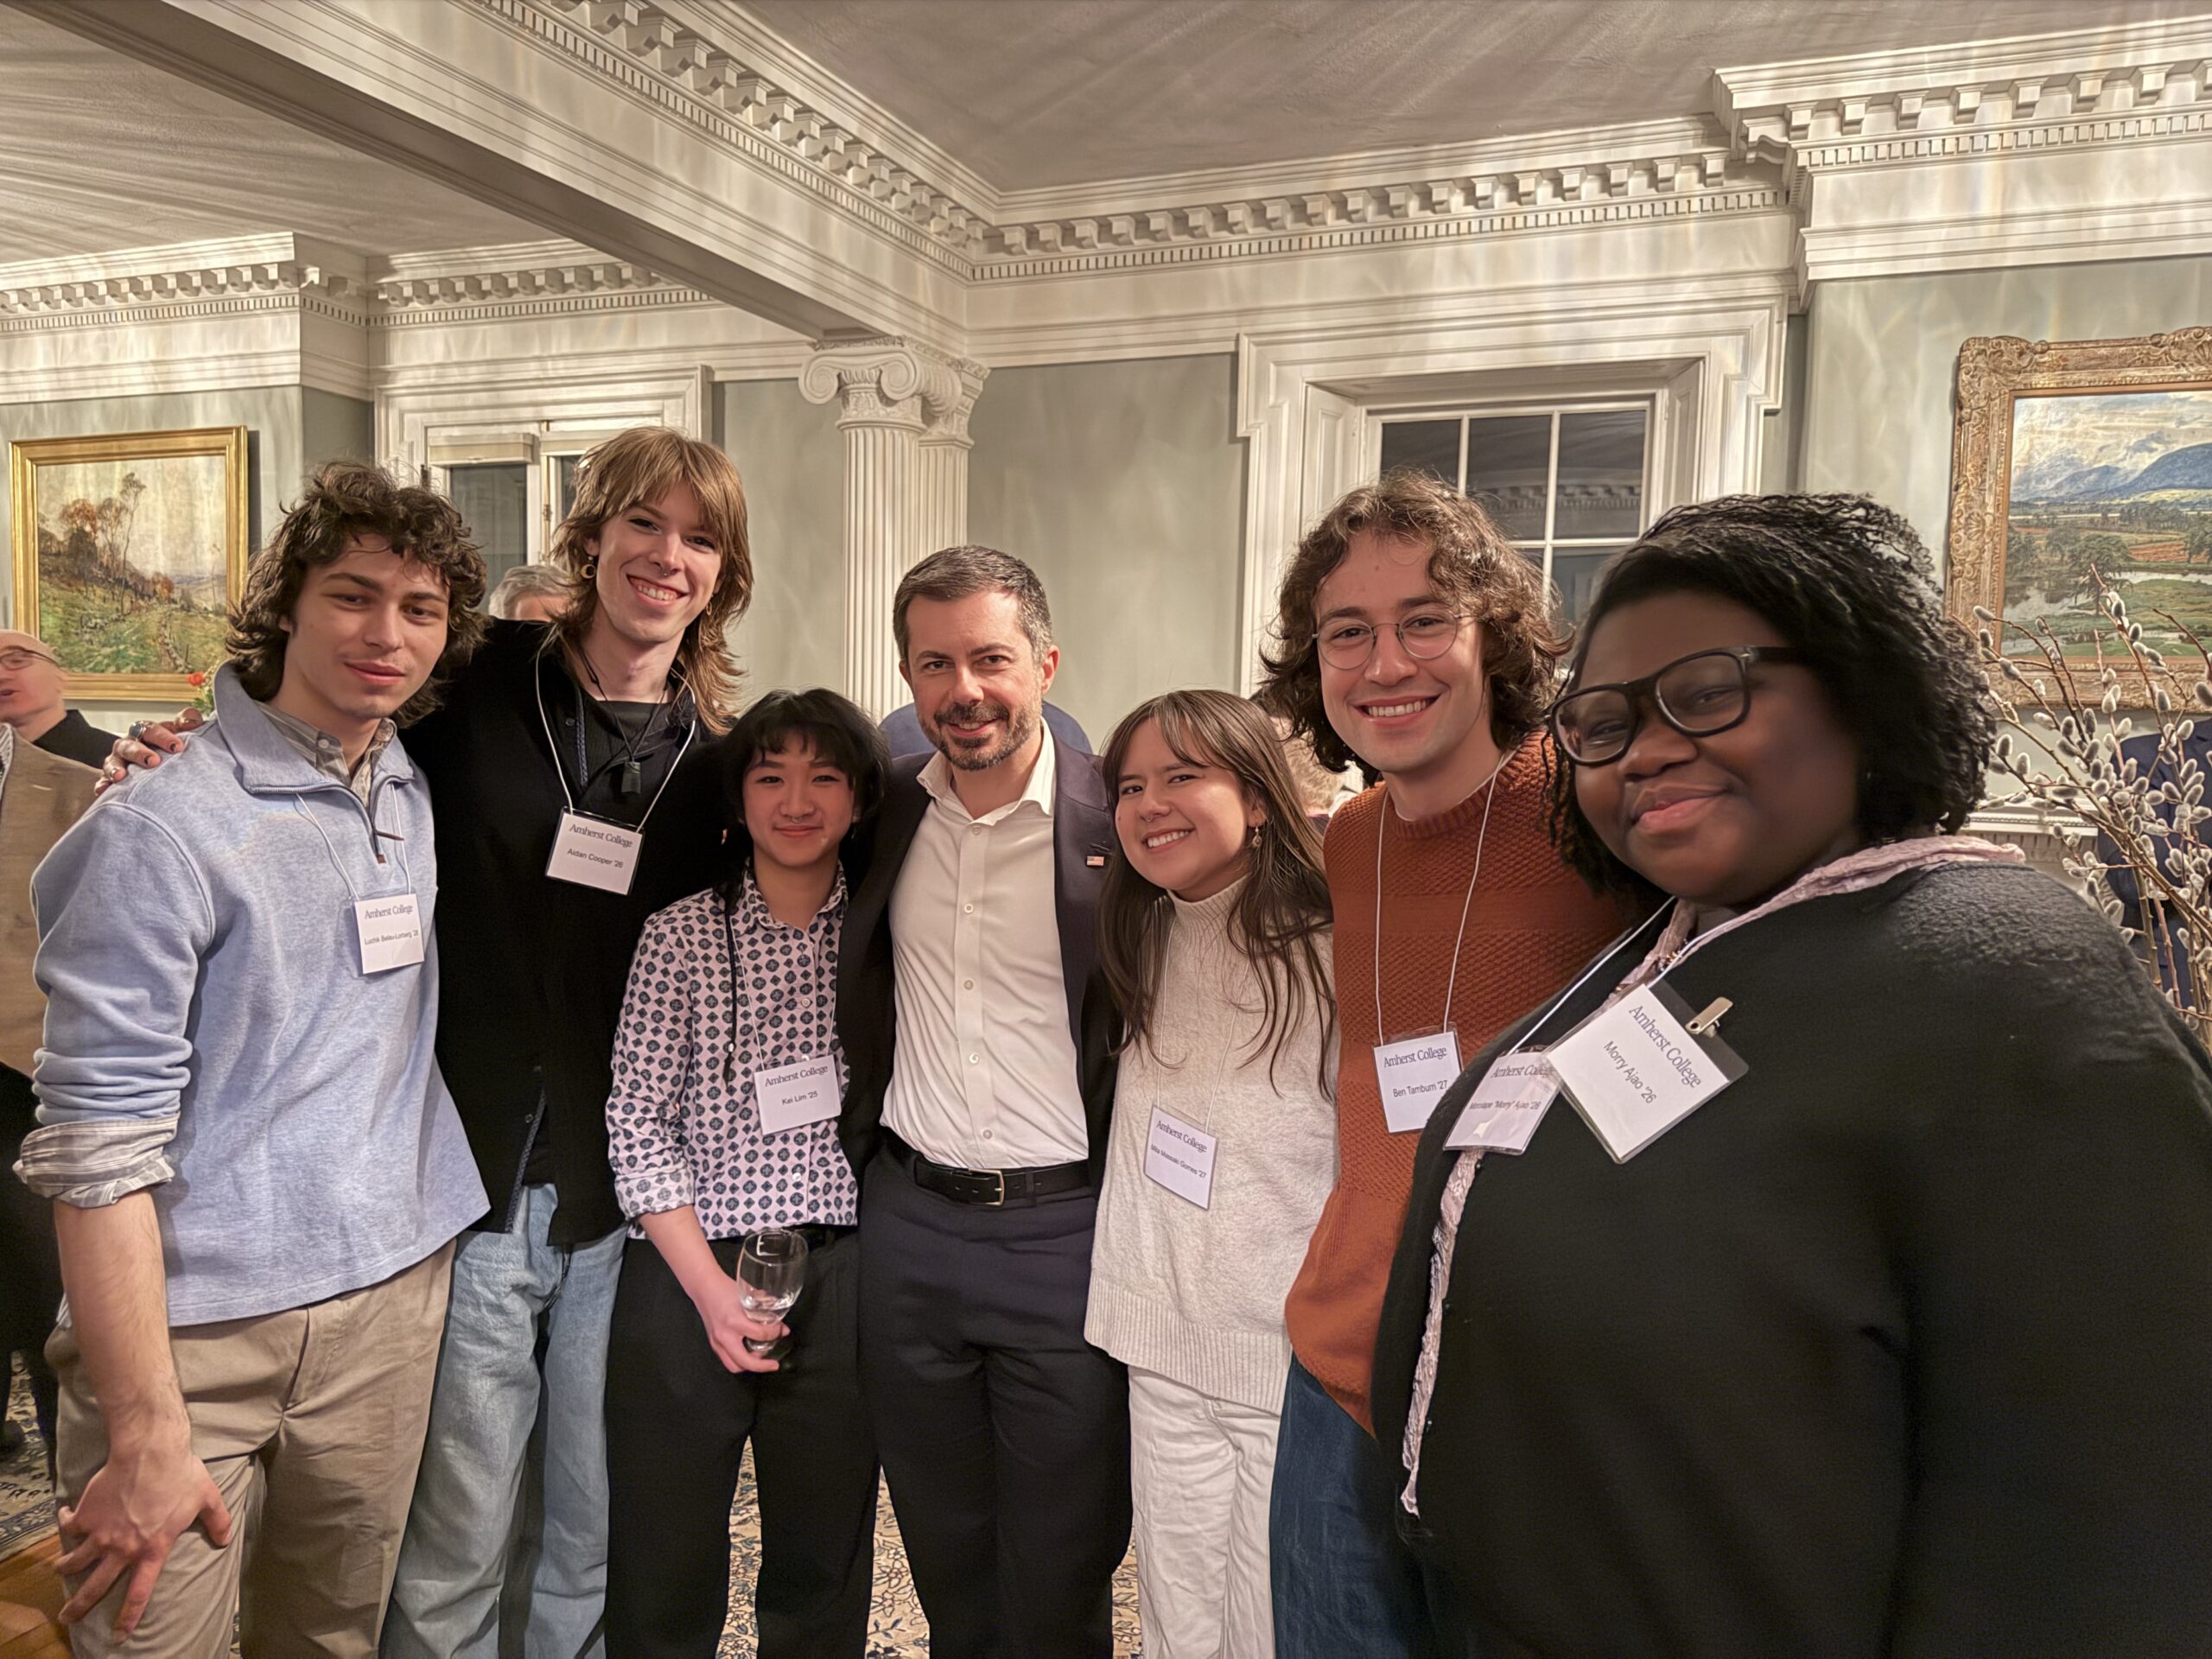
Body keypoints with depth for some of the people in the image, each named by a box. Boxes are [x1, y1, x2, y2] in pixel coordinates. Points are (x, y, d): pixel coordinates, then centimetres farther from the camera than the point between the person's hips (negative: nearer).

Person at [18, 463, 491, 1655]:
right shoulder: (163, 830, -14)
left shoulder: (419, 799, 6)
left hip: (393, 1303, 6)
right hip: (196, 1332, -5)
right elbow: (97, 1150, -16)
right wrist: (147, 1437, -17)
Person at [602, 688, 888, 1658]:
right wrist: (710, 1286, -10)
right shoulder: (680, 936, -1)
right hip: (688, 1277, -1)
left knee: (823, 1576, 14)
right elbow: (637, 1123, -4)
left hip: (841, 1277, 2)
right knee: (665, 1580, 10)